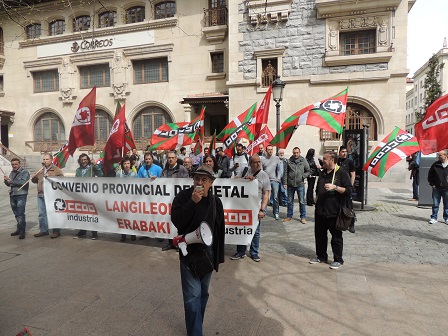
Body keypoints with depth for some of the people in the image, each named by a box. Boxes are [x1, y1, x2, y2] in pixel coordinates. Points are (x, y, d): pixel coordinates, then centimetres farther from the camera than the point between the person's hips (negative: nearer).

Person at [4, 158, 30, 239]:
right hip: (12, 195, 7)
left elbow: (23, 182, -20)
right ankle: (19, 229, 23)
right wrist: (6, 180, -2)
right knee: (16, 214, 13)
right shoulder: (12, 173, 15)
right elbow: (8, 184, 19)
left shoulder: (25, 172, -6)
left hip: (21, 196, -7)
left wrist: (12, 181, -21)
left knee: (20, 214, -9)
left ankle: (22, 231, -5)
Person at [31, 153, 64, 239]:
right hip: (40, 195, 7)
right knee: (41, 213, 12)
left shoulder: (56, 170, -2)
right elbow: (34, 180, 24)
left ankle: (56, 231, 2)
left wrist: (50, 177, -21)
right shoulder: (41, 170, 19)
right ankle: (43, 230, 23)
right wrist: (35, 176, 2)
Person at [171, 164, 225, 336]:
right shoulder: (183, 196, -11)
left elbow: (220, 230, 5)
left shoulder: (216, 201, 0)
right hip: (189, 252, -4)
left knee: (203, 293, 16)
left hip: (208, 252, 4)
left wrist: (218, 256, 7)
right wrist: (192, 202, -28)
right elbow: (176, 221, -21)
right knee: (192, 295, -5)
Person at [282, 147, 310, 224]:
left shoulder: (303, 161, -1)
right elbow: (285, 173, 3)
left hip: (300, 184, -1)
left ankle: (303, 217, 17)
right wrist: (285, 182, -1)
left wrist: (303, 177, -8)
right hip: (290, 184, 2)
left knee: (302, 202, 5)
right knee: (290, 201, 13)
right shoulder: (289, 161, 0)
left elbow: (308, 171, 7)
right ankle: (289, 216, 25)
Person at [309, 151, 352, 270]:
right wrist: (317, 204, 20)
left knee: (336, 237, 6)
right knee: (320, 235, 14)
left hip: (334, 212, -7)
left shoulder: (342, 173, -7)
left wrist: (335, 187, -24)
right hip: (320, 211, 7)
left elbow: (348, 191, -14)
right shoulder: (322, 173, 13)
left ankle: (338, 260, 19)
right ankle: (321, 256, 30)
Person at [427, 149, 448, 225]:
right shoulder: (435, 165, -3)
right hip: (436, 188, 1)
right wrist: (432, 184, 3)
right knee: (435, 204, 7)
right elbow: (430, 175, 8)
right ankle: (434, 218, 17)